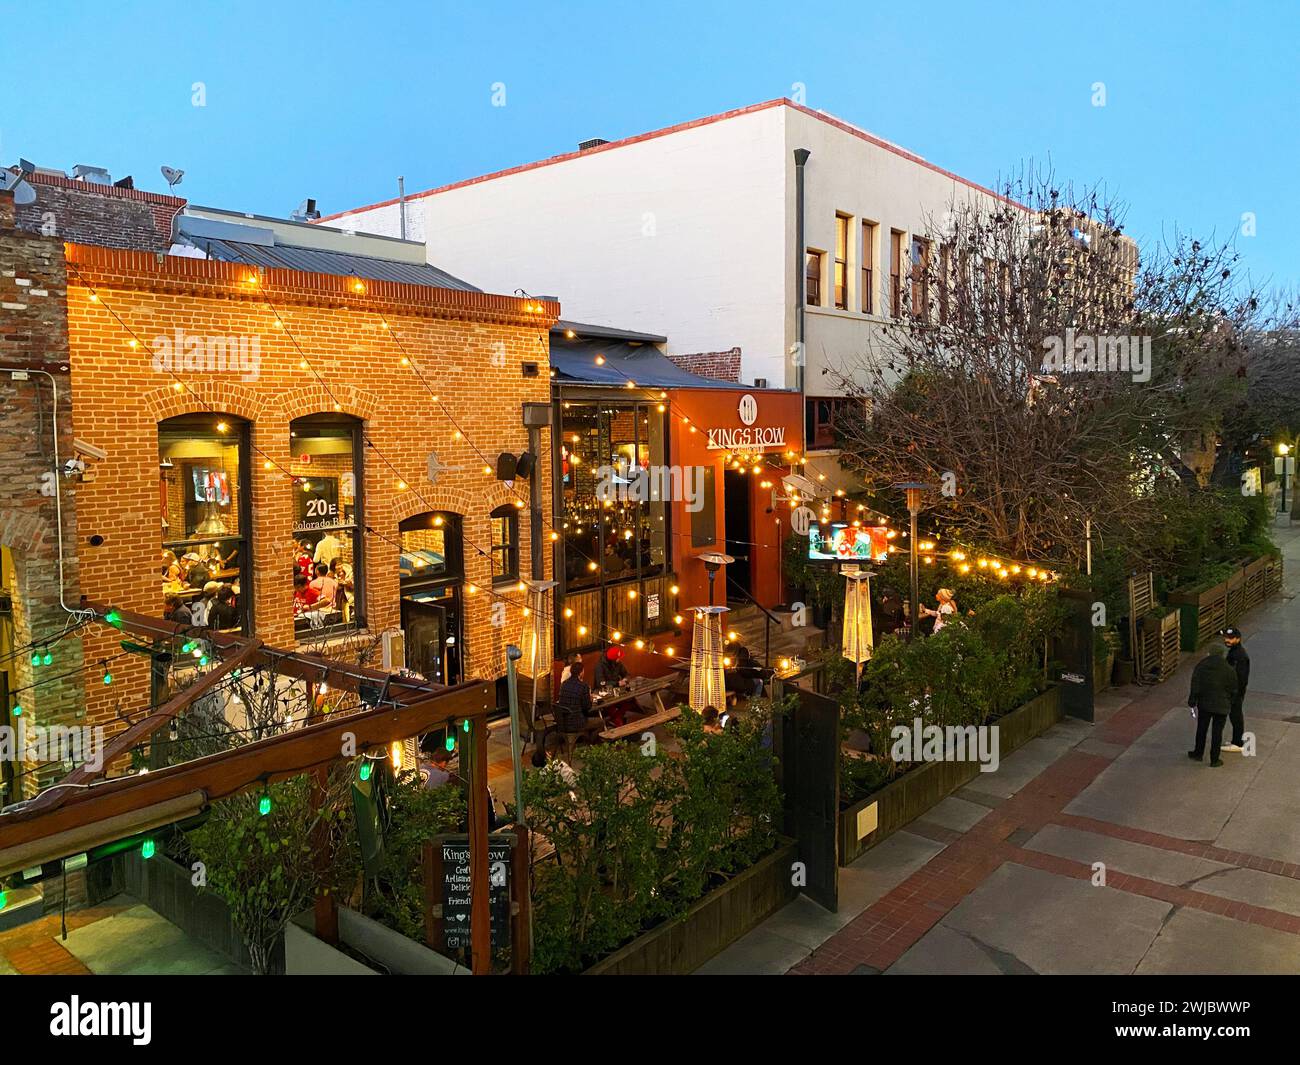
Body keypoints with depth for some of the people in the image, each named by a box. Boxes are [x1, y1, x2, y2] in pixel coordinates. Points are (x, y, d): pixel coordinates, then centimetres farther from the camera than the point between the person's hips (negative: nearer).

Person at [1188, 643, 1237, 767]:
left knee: (1201, 729, 17)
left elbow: (1195, 685, -4)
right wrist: (1229, 703, 13)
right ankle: (1214, 760, 12)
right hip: (1222, 706, -1)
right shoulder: (1229, 670, -7)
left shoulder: (1201, 666, -4)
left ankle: (1198, 754, 29)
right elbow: (1233, 690, 0)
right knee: (1217, 732, 6)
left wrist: (1192, 700, 2)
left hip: (1204, 703, 1)